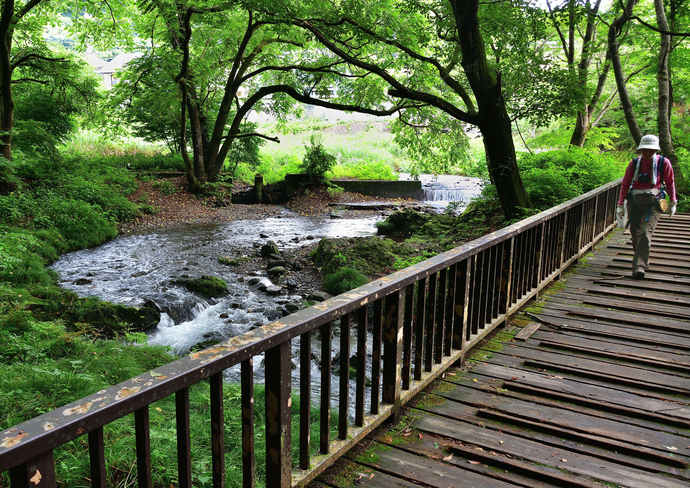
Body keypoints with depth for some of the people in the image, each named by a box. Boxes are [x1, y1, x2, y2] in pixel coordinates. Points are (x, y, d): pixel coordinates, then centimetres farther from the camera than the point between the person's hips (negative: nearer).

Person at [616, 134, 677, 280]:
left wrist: (672, 203, 15)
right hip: (635, 202, 3)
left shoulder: (664, 163, 1)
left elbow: (670, 184, 11)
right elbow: (625, 184, 9)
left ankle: (639, 266, -21)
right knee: (635, 233, 9)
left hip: (653, 203, -3)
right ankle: (643, 261, 31)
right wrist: (620, 204, 6)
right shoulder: (634, 163, 5)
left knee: (646, 232, -17)